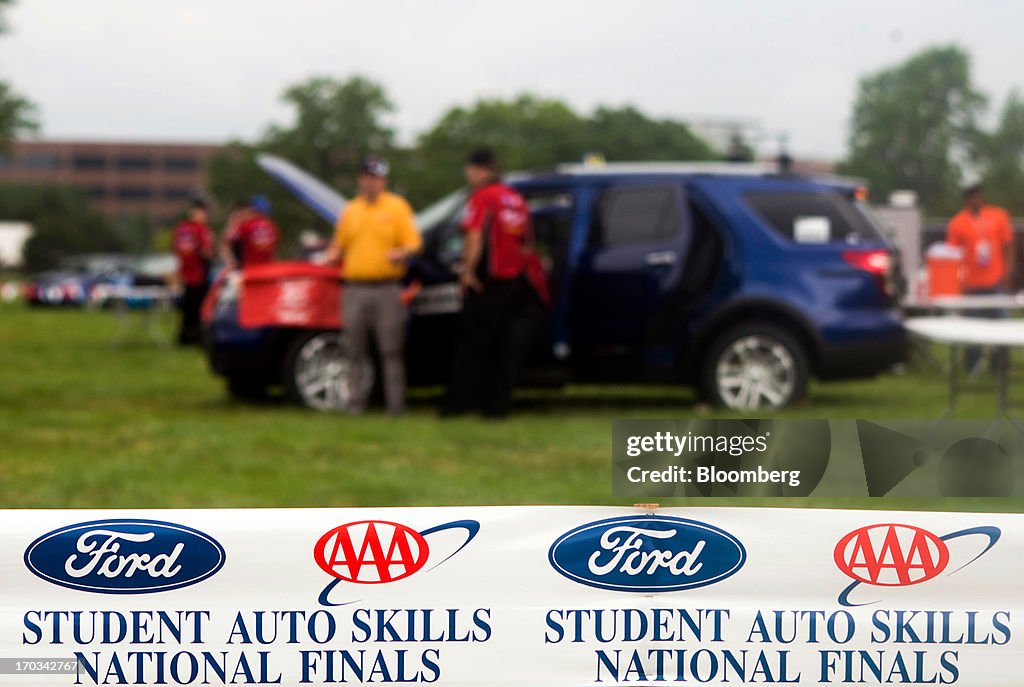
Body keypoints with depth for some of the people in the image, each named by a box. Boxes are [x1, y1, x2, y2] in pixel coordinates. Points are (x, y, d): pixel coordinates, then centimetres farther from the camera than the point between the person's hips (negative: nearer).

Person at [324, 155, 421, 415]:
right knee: (356, 350, 3)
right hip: (354, 288, 4)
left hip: (387, 289, -4)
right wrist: (332, 255, 2)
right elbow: (339, 244, 23)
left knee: (392, 350, -6)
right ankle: (356, 401, 8)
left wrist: (402, 253, -21)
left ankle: (395, 404, -3)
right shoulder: (350, 210, 18)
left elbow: (413, 243, 0)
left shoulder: (397, 207, 6)